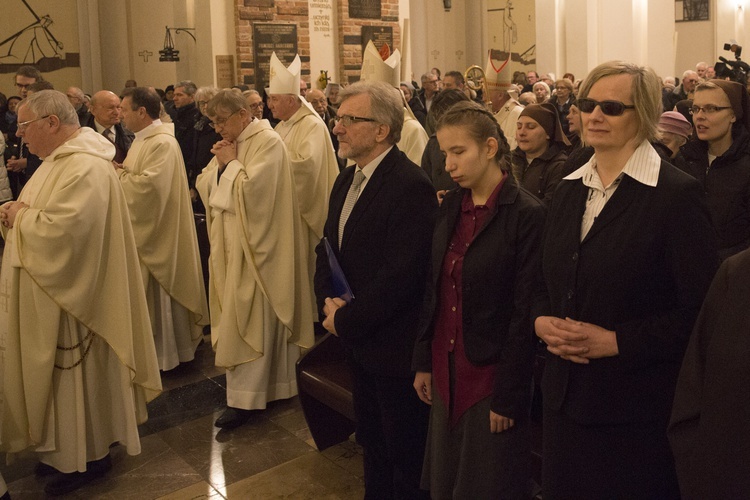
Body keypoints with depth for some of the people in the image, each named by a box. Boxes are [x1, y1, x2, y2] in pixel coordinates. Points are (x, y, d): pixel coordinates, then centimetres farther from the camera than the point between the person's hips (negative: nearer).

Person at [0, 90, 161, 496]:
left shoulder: (85, 167, -23)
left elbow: (63, 229, -32)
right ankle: (65, 448, 34)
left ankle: (88, 457, 22)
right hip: (48, 292, 10)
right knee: (56, 373, 19)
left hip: (68, 298, -10)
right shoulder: (62, 158, 11)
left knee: (75, 375, 4)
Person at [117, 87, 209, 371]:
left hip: (156, 230, -10)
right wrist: (121, 171, -4)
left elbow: (148, 185, -27)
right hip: (141, 228, 10)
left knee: (157, 292, 2)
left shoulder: (162, 143, -19)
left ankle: (165, 352, 17)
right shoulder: (143, 139, 12)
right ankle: (153, 346, 29)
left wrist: (118, 174, -14)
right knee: (145, 290, 16)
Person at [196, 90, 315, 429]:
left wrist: (232, 163, -11)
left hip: (254, 245, -9)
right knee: (236, 315, 13)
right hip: (229, 243, 9)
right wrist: (220, 163, -6)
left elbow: (252, 189, -23)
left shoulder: (268, 142, -13)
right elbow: (204, 186, 10)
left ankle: (244, 398, 2)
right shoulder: (231, 144, 13)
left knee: (249, 317, -5)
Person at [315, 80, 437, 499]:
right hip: (358, 341, 8)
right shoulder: (347, 180, 8)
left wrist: (345, 319, -16)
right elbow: (328, 246, 14)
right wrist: (328, 300, -3)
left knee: (405, 453, 10)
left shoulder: (411, 186, -21)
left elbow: (401, 274, -25)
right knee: (372, 443, 24)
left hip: (394, 346, -8)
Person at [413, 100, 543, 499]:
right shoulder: (450, 207, 5)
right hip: (446, 371, 6)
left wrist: (507, 397, -14)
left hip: (491, 375, -6)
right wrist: (424, 362, 7)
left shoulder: (527, 214, -15)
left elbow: (524, 313, -15)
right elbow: (435, 290, 7)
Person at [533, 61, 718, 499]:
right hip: (566, 397, 6)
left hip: (637, 409, -6)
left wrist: (615, 341, -19)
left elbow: (700, 311, -15)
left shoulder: (677, 195, -12)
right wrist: (542, 320, -4)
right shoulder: (569, 190, 8)